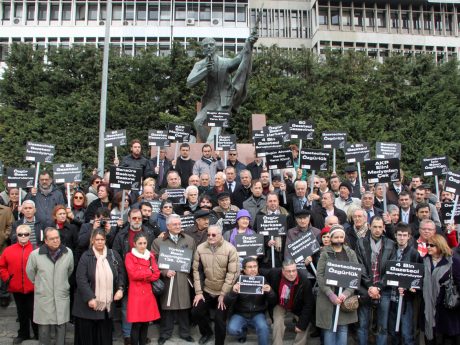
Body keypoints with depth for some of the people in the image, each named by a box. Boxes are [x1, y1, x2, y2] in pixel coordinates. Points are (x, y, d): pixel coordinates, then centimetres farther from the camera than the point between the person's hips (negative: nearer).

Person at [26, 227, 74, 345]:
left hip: (62, 297, 1)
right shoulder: (35, 254, -12)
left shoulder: (68, 253, -7)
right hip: (43, 297, -1)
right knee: (44, 328, 10)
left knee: (61, 327, 12)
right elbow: (30, 272, 6)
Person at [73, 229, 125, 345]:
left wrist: (120, 288, -4)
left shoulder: (114, 255, 4)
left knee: (104, 336, 10)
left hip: (107, 304, 3)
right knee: (87, 334, 5)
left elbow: (121, 273, 12)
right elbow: (81, 279, -12)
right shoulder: (86, 256, -6)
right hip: (88, 304, -3)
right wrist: (89, 298, -21)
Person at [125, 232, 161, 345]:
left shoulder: (151, 256, 12)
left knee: (146, 323, 8)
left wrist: (142, 275, -9)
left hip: (148, 293, 5)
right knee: (136, 324, -6)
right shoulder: (129, 256, -2)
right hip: (136, 293, -5)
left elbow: (156, 274, 4)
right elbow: (133, 274, -14)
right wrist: (149, 272, -7)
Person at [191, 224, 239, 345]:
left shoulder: (230, 249, -15)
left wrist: (223, 294, -15)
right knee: (195, 312, 1)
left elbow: (232, 273, -15)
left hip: (224, 292, -4)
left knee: (219, 319, -6)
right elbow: (197, 270, 0)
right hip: (206, 291, 4)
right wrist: (198, 292, -4)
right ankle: (206, 332, 31)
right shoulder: (200, 248, -5)